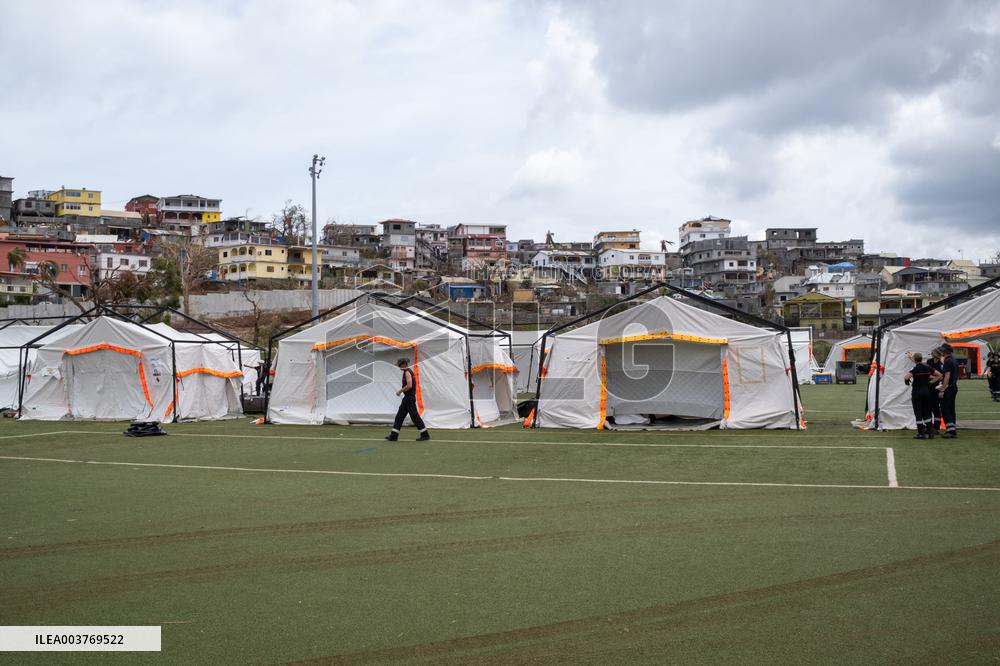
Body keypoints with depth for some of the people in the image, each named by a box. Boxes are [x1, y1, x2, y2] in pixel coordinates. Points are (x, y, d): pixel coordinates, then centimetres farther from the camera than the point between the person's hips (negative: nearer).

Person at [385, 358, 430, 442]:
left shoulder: (407, 372, -15)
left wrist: (400, 391, -15)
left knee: (414, 416, -6)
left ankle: (425, 435, 0)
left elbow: (409, 385, -26)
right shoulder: (408, 372, 16)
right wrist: (402, 391, 17)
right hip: (407, 398, 11)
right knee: (399, 416, 9)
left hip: (409, 398, -11)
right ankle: (393, 435, 11)